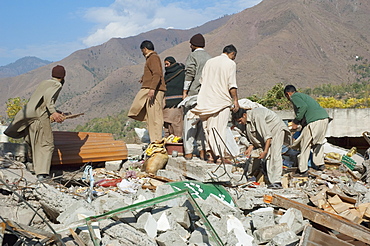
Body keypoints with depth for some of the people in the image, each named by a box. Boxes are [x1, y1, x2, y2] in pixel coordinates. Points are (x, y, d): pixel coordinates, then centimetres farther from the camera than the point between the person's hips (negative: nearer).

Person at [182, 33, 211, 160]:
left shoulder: (192, 56, -4)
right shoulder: (209, 57, 14)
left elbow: (189, 74, -14)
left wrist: (185, 92, -10)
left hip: (194, 93, -6)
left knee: (189, 122, -2)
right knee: (203, 122, 9)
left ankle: (188, 152, -3)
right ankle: (202, 151, 7)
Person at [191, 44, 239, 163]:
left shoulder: (209, 61, 13)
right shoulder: (230, 64, -4)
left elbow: (202, 80, 15)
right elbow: (232, 85, -10)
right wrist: (235, 100, -5)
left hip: (207, 99, 5)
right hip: (222, 100, -5)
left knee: (209, 127, 10)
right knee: (220, 128, -1)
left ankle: (211, 154, 8)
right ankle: (219, 154, 0)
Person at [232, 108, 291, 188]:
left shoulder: (256, 116, -30)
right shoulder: (247, 121, -2)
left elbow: (268, 135, -30)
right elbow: (255, 138, 7)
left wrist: (265, 151, -30)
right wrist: (250, 148, -4)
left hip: (277, 128, -9)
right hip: (268, 131, 9)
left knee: (275, 154, -21)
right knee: (268, 156, -1)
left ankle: (277, 182, -26)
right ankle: (272, 181, -2)